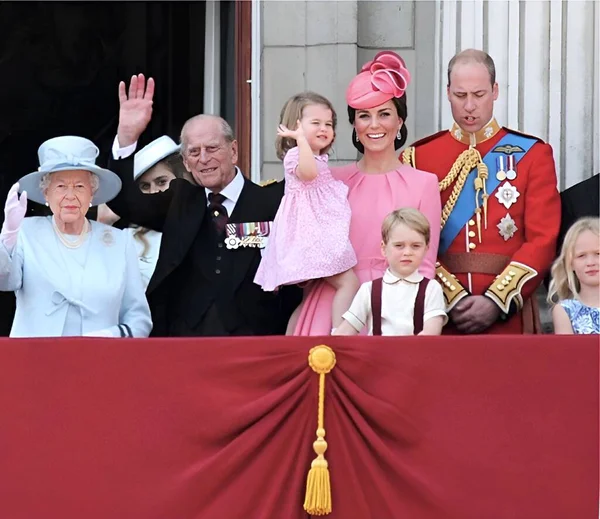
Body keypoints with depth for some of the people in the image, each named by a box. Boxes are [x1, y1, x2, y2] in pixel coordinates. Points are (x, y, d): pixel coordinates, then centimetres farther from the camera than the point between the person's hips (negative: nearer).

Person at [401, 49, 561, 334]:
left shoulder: (532, 154, 4)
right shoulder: (418, 157, 5)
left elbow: (543, 240, -3)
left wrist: (496, 302, -13)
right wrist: (452, 299, -13)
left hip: (509, 317, 0)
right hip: (439, 315, 0)